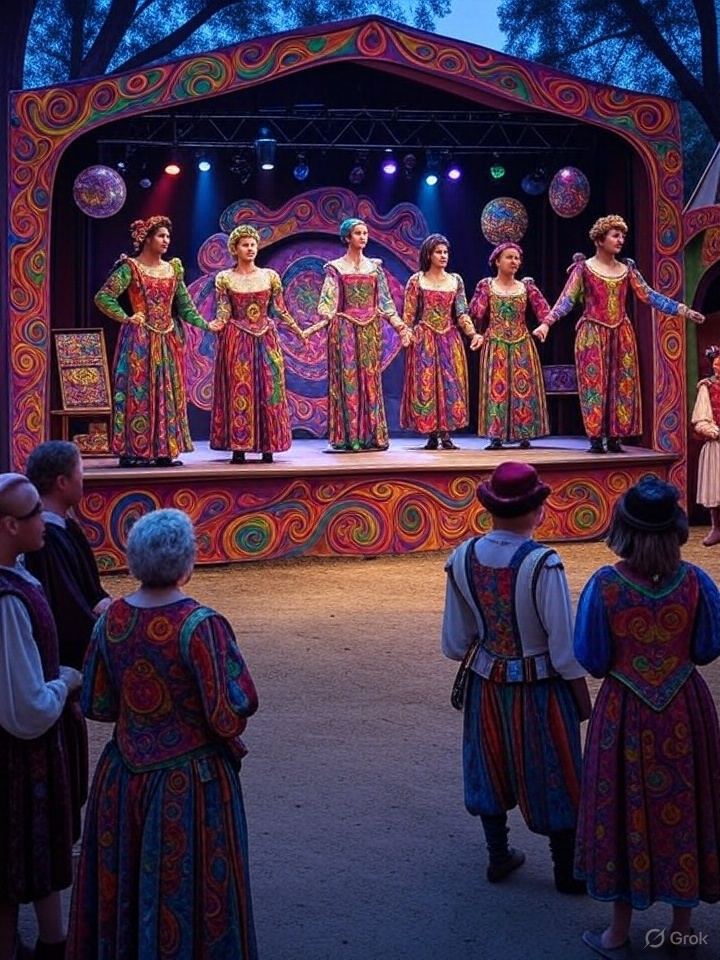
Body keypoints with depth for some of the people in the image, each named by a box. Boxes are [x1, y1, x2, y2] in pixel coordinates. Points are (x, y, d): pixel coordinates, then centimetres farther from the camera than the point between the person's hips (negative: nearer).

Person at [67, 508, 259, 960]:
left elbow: (96, 705, 2)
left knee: (122, 892, 21)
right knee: (186, 897, 11)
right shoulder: (200, 625, -21)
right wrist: (232, 659, -4)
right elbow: (231, 714, -19)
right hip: (190, 784, -5)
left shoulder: (112, 618, -5)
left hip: (121, 779, 5)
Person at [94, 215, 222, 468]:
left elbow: (186, 307, 13)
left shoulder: (173, 269, 12)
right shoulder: (130, 268, -5)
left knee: (168, 394, 5)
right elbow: (103, 297, -11)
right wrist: (126, 318, -13)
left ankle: (163, 451, 11)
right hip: (140, 340, -6)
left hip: (168, 340, 6)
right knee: (138, 392, -7)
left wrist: (205, 325, 2)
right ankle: (132, 452, -4)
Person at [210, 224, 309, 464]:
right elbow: (223, 311, -3)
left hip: (266, 339, 2)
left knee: (268, 390, -1)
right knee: (239, 391, -3)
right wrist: (216, 325, -21)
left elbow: (279, 309, 10)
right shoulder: (224, 278, 3)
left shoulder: (270, 276, 7)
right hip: (237, 341, -2)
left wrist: (298, 330, 7)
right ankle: (238, 448, -1)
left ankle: (268, 447, 3)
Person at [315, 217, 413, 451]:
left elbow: (385, 301, 12)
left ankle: (371, 435, 6)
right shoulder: (336, 268, 1)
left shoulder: (375, 266, 12)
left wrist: (400, 326, 6)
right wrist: (320, 322, -23)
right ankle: (349, 437, -4)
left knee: (370, 379, 3)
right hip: (345, 329, -4)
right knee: (347, 378, -6)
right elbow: (328, 302, -7)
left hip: (370, 329, 4)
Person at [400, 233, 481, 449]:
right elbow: (408, 314, 0)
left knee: (451, 384, -2)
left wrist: (473, 333, -7)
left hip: (450, 339, 3)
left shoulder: (456, 280, 9)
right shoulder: (417, 281, 1)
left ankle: (445, 433, 1)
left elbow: (462, 312, 6)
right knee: (426, 384, -4)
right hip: (424, 340, -3)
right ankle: (432, 434, 0)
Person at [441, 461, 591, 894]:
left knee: (492, 768, 21)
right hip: (539, 688, -4)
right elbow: (566, 647, -19)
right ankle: (567, 871, 26)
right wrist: (583, 696, -5)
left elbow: (455, 642, -1)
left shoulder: (463, 558, -10)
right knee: (554, 776, 13)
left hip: (487, 682, 4)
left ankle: (499, 858, 36)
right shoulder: (543, 564, -25)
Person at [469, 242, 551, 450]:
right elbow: (476, 314, -6)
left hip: (522, 345, 2)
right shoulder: (486, 285, 2)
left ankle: (523, 434, 5)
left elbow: (544, 310, 0)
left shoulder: (526, 286, 7)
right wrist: (484, 290, -6)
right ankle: (496, 436, -2)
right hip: (496, 346, -2)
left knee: (523, 387, -1)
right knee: (496, 388, -5)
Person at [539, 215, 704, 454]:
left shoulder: (627, 269, 9)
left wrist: (683, 311, 1)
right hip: (593, 334, -4)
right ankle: (596, 438, -2)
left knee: (621, 384, 1)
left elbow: (650, 296, 7)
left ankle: (614, 437, 6)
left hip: (621, 334, 4)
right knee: (595, 382, -5)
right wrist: (547, 323, -24)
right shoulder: (583, 268, -2)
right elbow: (567, 299, -9)